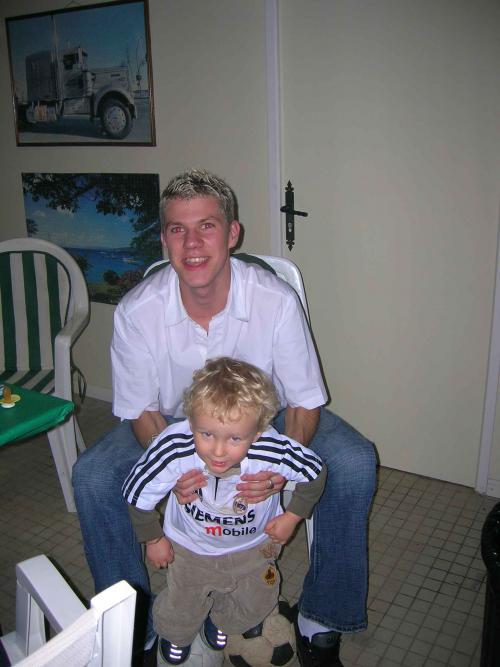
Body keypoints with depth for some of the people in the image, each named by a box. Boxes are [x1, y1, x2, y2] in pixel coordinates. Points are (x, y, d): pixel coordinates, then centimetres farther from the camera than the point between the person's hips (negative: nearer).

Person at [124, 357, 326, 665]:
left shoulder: (273, 450, -41)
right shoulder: (174, 447, -41)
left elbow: (316, 472, -17)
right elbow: (137, 492, -20)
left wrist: (292, 516, -10)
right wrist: (153, 538, -7)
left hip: (252, 547, 1)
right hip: (189, 548, 0)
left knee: (253, 608, 25)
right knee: (181, 610, 22)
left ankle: (221, 620, 60)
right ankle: (176, 635, 59)